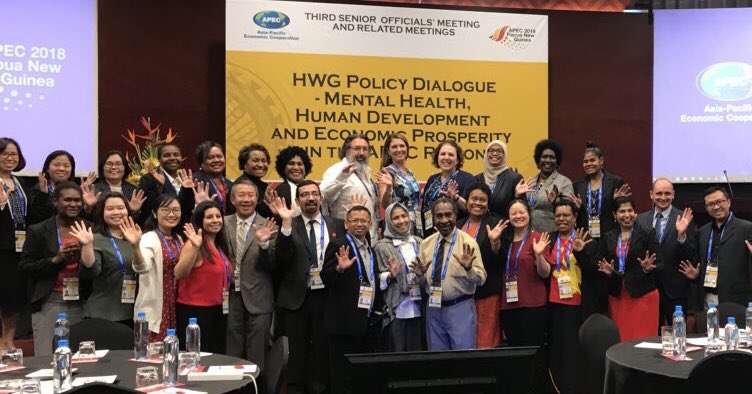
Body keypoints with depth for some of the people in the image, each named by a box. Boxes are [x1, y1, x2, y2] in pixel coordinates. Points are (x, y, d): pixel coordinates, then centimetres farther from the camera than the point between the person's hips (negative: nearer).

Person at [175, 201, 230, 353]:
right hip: (195, 312, -8)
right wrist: (195, 247, -36)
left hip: (218, 311, 8)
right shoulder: (195, 245, -12)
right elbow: (179, 274, -27)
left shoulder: (219, 245, 12)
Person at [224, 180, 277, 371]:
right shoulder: (224, 223, 6)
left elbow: (271, 265, -7)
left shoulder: (267, 227, -2)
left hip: (257, 299, -2)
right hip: (231, 297, 2)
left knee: (257, 360, 4)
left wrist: (263, 243, -26)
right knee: (231, 356, 12)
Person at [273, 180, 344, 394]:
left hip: (325, 295, 2)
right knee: (297, 350, 8)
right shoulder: (289, 226, -1)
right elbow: (282, 257, -15)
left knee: (323, 348, 8)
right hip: (296, 297, -1)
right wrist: (286, 223, -22)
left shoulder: (336, 225, 6)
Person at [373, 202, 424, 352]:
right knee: (398, 352, -3)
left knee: (419, 351, 6)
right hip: (397, 310, -4)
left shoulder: (419, 243, 13)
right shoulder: (382, 247, 1)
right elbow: (378, 279, -2)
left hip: (419, 308, 4)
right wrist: (391, 275, -20)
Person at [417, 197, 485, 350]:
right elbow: (424, 281, 13)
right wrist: (420, 273, -8)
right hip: (434, 308, 4)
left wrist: (469, 268, -30)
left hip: (460, 308, -4)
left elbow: (481, 279, -12)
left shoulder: (467, 242, -7)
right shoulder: (426, 244, 7)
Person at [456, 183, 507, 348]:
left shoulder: (495, 224, -2)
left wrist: (495, 241, -24)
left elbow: (501, 260, -8)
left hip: (487, 292, -5)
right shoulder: (458, 226, 12)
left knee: (486, 342, -5)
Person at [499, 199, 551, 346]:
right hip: (508, 304, 5)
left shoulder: (537, 239, -4)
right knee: (513, 347, 8)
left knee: (532, 348, -5)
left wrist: (539, 255, -25)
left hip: (532, 304, -5)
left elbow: (545, 274, -6)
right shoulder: (506, 240, 12)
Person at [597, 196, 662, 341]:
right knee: (621, 339, 2)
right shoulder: (607, 238, 10)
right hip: (617, 298, 3)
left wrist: (648, 268, -22)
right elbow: (602, 266, 15)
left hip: (643, 295, -3)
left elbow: (660, 265, -3)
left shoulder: (647, 235, 0)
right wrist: (607, 271, -6)